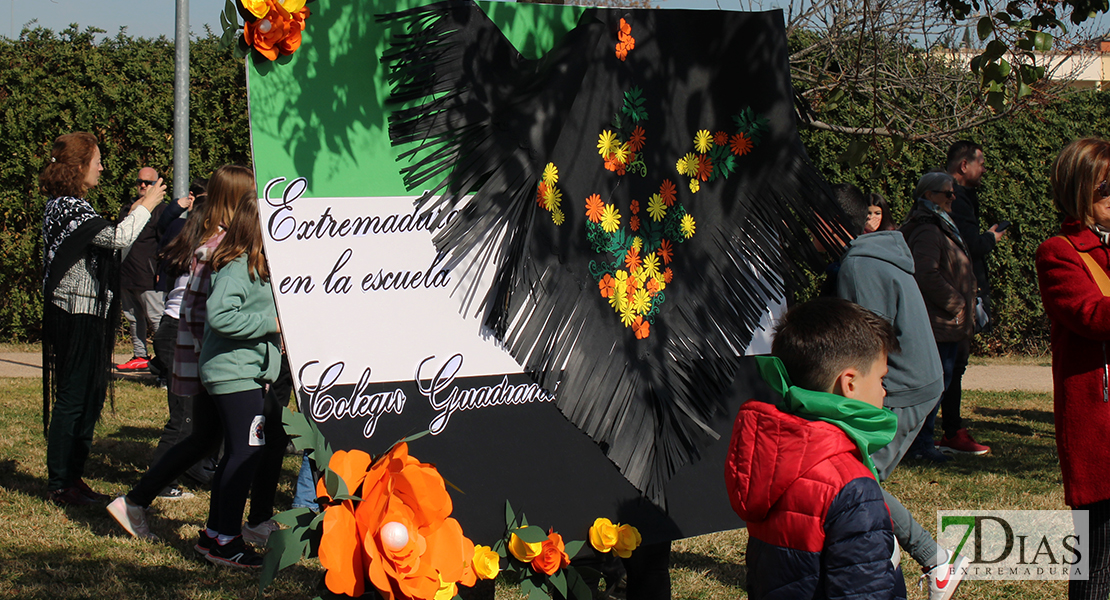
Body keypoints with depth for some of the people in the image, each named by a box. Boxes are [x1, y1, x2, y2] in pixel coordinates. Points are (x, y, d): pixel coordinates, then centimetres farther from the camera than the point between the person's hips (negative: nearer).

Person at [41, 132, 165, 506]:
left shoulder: (61, 205, 15)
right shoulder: (69, 207, -17)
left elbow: (107, 240, 18)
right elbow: (118, 239, -26)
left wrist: (136, 208, 15)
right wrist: (145, 206, -13)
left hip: (82, 317, 10)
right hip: (77, 318, -10)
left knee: (88, 398, 14)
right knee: (74, 399, -5)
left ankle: (70, 479, 21)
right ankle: (60, 484, 2)